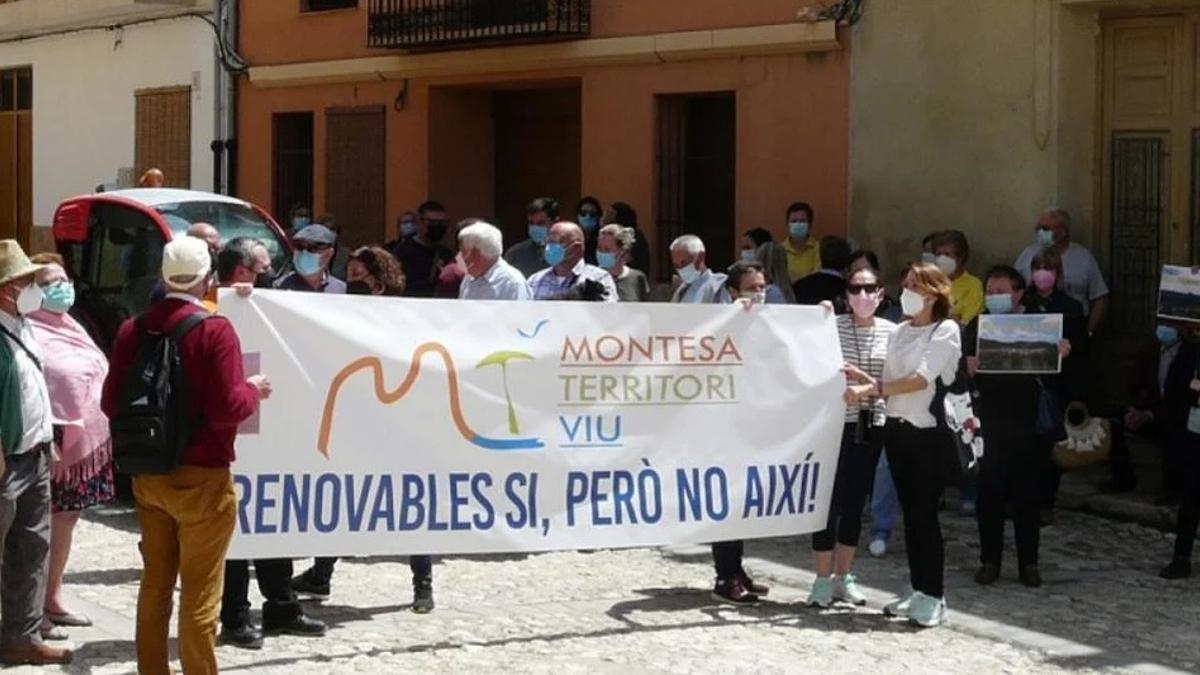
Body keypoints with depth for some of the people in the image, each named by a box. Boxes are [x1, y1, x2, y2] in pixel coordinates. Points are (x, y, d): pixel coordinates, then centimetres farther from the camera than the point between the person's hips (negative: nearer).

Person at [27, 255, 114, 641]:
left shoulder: (70, 327, 16)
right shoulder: (30, 331, -14)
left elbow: (98, 376, 21)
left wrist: (102, 436, 17)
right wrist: (46, 443, -25)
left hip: (86, 442, 9)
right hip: (53, 447, -9)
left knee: (66, 522, 16)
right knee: (43, 528, -5)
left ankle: (54, 599, 27)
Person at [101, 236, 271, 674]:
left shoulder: (133, 329, 2)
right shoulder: (214, 330, -15)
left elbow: (111, 403, 8)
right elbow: (226, 410, -20)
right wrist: (253, 390, -1)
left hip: (147, 475, 6)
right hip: (201, 478, -6)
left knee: (155, 583, 16)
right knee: (199, 593, 1)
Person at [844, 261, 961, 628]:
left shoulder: (946, 331, -6)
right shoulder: (899, 332, 13)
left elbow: (921, 379, -17)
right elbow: (889, 383, 12)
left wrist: (872, 388, -21)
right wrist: (864, 379, -7)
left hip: (928, 430, -6)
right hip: (897, 428, 6)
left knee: (925, 512, -6)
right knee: (910, 511, 9)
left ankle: (932, 596, 0)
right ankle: (916, 589, 16)